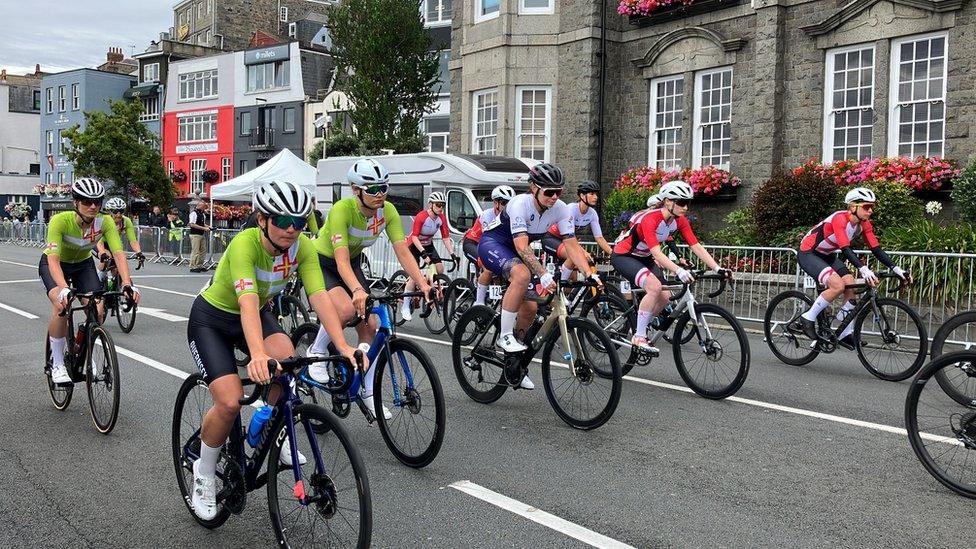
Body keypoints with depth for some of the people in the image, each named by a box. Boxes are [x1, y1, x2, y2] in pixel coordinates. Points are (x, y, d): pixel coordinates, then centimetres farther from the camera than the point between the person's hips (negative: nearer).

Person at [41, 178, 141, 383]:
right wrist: (64, 289, -57)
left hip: (83, 264, 3)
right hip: (55, 264, -3)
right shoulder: (60, 220, -33)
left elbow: (119, 254, -34)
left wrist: (127, 284, -50)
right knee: (61, 307, -29)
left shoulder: (105, 222, -26)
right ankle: (57, 364, -12)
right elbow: (53, 259, -41)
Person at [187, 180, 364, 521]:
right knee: (230, 403, -19)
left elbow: (319, 296, -29)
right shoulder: (245, 243, -34)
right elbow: (247, 302, -47)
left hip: (258, 314, 4)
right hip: (211, 318, -4)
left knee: (286, 357, -28)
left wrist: (343, 346, -43)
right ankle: (203, 475, 8)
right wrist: (258, 354, -63)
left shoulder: (302, 246, -20)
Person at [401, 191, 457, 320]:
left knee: (440, 269, -15)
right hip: (414, 245, -6)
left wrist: (452, 253, -20)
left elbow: (445, 238, -8)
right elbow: (415, 237, -30)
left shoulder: (442, 218, -10)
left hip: (428, 245, 6)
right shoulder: (421, 217, -27)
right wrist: (423, 253, -42)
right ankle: (405, 307, -8)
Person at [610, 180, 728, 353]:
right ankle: (639, 337, -19)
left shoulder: (680, 221, -8)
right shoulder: (650, 219, -31)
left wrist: (719, 269, -22)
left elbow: (697, 247, -11)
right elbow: (656, 252, -41)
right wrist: (679, 271, -53)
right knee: (655, 287, -30)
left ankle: (637, 327, 16)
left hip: (644, 258, 8)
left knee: (664, 297, -7)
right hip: (623, 256, -8)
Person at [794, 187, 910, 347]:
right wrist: (864, 269, -51)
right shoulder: (840, 218, -29)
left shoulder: (864, 224, -5)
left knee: (851, 286, -7)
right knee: (838, 285, -27)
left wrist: (896, 269, -17)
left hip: (827, 256, 8)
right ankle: (808, 318, -11)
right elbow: (845, 249, -39)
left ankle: (846, 334, 4)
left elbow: (876, 249, -6)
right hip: (808, 254, -8)